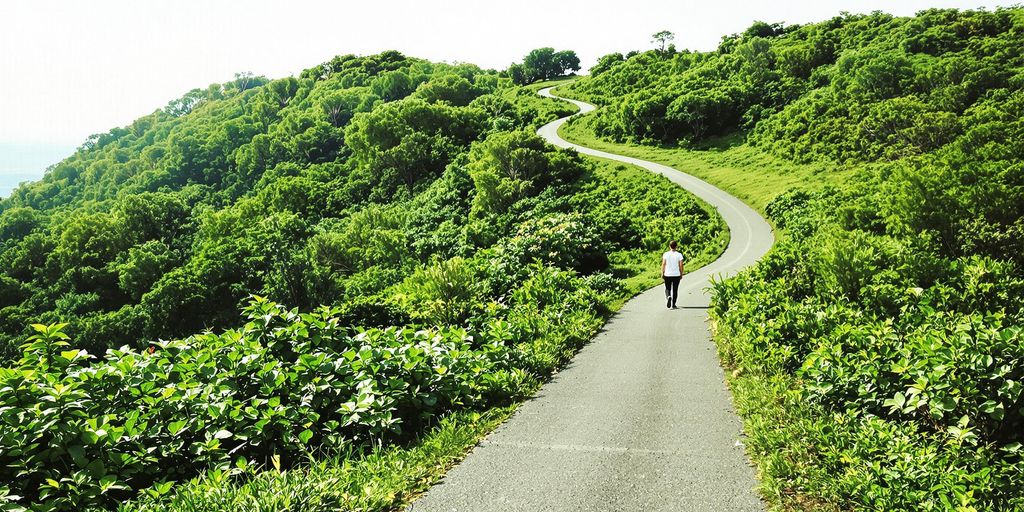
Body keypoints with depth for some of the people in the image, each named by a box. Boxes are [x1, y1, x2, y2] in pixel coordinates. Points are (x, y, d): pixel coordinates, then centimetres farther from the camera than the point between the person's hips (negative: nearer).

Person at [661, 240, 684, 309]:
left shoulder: (666, 254, -4)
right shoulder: (679, 255, -4)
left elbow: (663, 264, -5)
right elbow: (681, 265, -5)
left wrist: (662, 273, 3)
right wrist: (681, 274, 6)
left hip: (667, 275, 0)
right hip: (676, 275, 0)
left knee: (667, 289, 13)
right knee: (675, 290, 10)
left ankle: (668, 297, -17)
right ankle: (673, 305, 10)